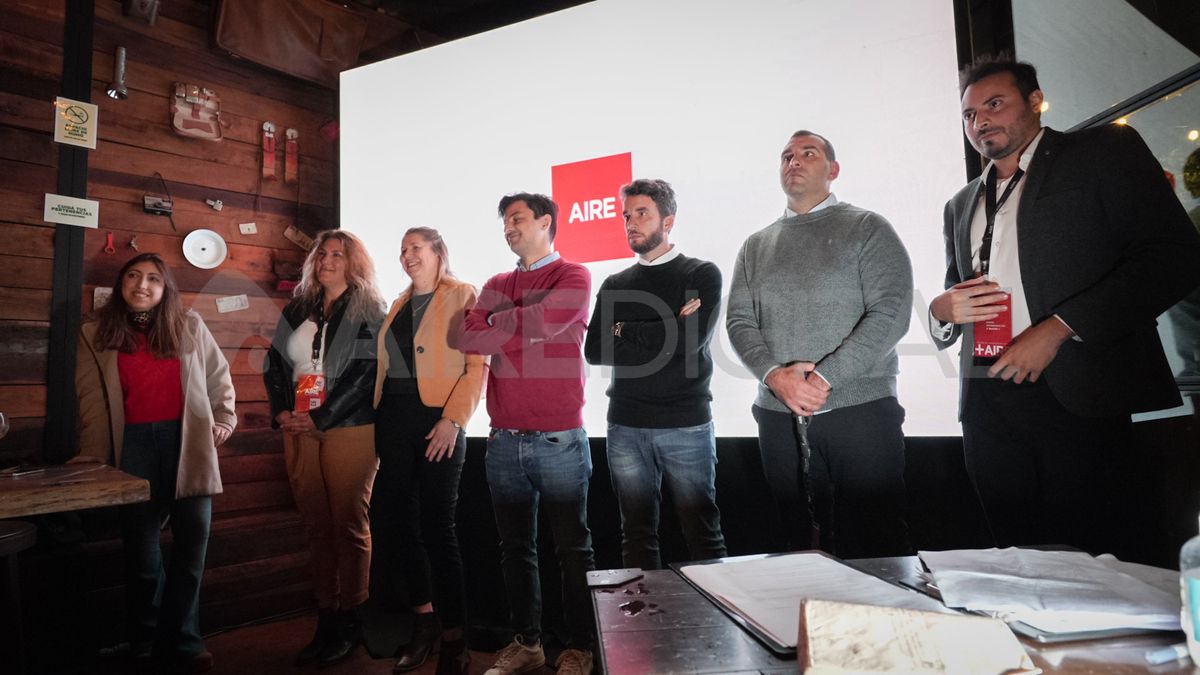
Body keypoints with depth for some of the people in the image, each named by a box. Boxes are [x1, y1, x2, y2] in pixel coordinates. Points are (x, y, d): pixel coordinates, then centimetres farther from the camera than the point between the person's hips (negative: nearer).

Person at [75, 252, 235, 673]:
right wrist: (92, 454, 0)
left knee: (192, 538, 2)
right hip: (134, 444, 0)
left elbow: (218, 376, 11)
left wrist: (224, 420, 2)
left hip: (187, 441, 0)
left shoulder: (189, 325, 7)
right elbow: (92, 399, 4)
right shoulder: (97, 334, 7)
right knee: (140, 541, 10)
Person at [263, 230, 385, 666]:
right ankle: (325, 621, 20)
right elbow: (275, 362, 12)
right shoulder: (298, 309, 16)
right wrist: (281, 411, -3)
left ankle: (348, 625, 12)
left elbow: (365, 373, -10)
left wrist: (321, 418, -15)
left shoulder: (369, 311, -1)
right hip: (299, 432, 5)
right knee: (317, 527, 10)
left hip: (349, 430, -5)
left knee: (349, 526, 1)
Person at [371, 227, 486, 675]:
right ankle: (425, 620, 28)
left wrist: (453, 420, -19)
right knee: (396, 520, 11)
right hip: (394, 419, 7)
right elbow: (387, 365, 17)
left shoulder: (462, 296, -3)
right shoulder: (398, 305, 17)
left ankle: (453, 638, 12)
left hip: (436, 419, -7)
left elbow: (477, 364, -11)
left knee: (436, 526, -3)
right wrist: (379, 422, 8)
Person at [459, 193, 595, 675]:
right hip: (503, 440, 5)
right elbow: (468, 340, 3)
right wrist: (524, 328, -8)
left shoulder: (573, 277, 0)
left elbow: (543, 319, -17)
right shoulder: (495, 286, 15)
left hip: (559, 439, -5)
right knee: (515, 547, 13)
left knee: (572, 547, 5)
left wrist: (498, 324, -1)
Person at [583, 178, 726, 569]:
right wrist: (664, 334, -8)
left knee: (702, 533, 3)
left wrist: (625, 332, -4)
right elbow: (594, 352, 1)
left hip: (686, 425, -3)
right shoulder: (614, 285, 13)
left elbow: (691, 339, -14)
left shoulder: (701, 275, 2)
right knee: (637, 534, 9)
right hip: (626, 427, 3)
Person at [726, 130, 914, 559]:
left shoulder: (868, 229, 4)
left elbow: (891, 313, -7)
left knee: (875, 546, 2)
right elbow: (738, 321, 7)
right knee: (802, 543, 11)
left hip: (862, 410, -3)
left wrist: (824, 378, -16)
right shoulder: (755, 246, 15)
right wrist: (774, 375, -12)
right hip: (779, 416, 3)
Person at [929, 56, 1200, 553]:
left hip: (1079, 398, -4)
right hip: (987, 407, 5)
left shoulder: (1105, 150, 7)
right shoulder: (961, 205, 21)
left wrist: (1057, 328, -14)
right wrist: (943, 310, 0)